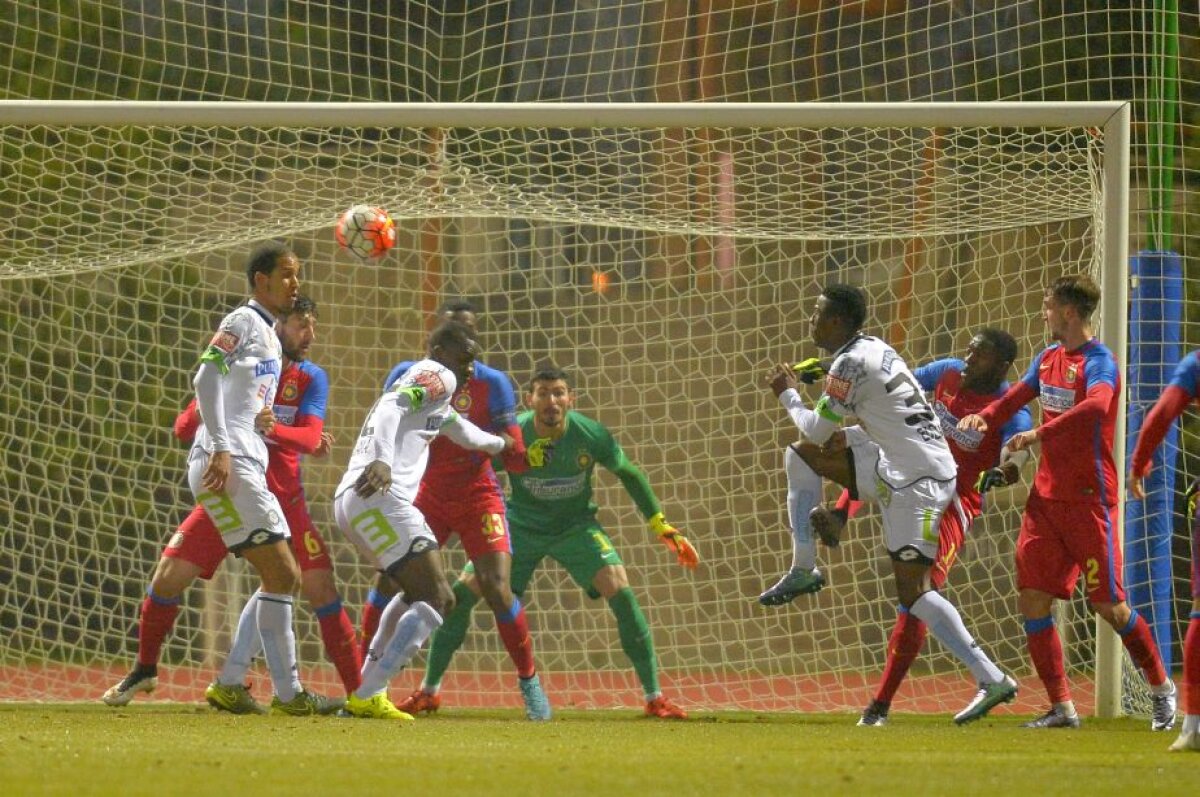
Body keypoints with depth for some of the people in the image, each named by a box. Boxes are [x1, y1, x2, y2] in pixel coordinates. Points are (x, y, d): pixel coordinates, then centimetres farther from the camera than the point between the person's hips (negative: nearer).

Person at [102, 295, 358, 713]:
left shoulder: (311, 378, 1)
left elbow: (311, 437, -16)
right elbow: (184, 428, -3)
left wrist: (272, 429, -36)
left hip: (282, 497, 0)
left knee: (320, 587, -12)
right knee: (168, 576, -8)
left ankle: (357, 692, -7)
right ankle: (145, 670, 14)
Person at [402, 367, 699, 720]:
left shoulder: (591, 435, -21)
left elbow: (629, 475, -3)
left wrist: (663, 528, -2)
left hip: (576, 525, 0)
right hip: (521, 525, 0)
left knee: (620, 592, -19)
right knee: (463, 593, -10)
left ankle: (654, 698, -9)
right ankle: (429, 690, 9)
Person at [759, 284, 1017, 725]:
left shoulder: (850, 364, -15)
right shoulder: (876, 349, 13)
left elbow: (817, 429, -7)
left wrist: (787, 394, 9)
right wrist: (849, 436, 14)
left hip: (916, 481, -10)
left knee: (914, 591, -11)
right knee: (800, 455, 14)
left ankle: (991, 680, -14)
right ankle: (803, 569, 18)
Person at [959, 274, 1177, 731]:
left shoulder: (1098, 363, -14)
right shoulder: (1048, 358, 12)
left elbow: (1095, 406, -33)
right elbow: (1017, 397, 18)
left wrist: (1039, 435, -38)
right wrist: (984, 417, -3)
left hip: (1088, 499, -8)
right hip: (1046, 496, 8)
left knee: (1108, 604, -3)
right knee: (1032, 600, -2)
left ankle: (1161, 688, 17)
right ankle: (1061, 708, 3)